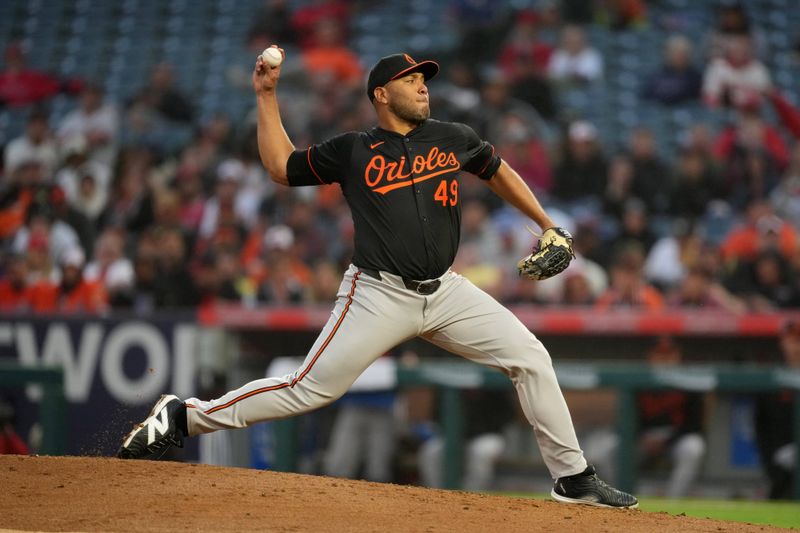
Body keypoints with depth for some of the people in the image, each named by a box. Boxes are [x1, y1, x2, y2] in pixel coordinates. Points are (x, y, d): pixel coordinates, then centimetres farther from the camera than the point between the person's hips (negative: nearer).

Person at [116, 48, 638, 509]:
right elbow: (281, 165, 12)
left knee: (530, 357, -6)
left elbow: (498, 171, 26)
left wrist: (548, 226, 22)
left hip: (446, 292, 4)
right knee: (310, 389, -11)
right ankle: (183, 416, 1)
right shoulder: (352, 151, 2)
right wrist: (267, 96, 8)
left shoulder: (454, 139, 8)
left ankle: (573, 478, 3)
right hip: (380, 296, -4)